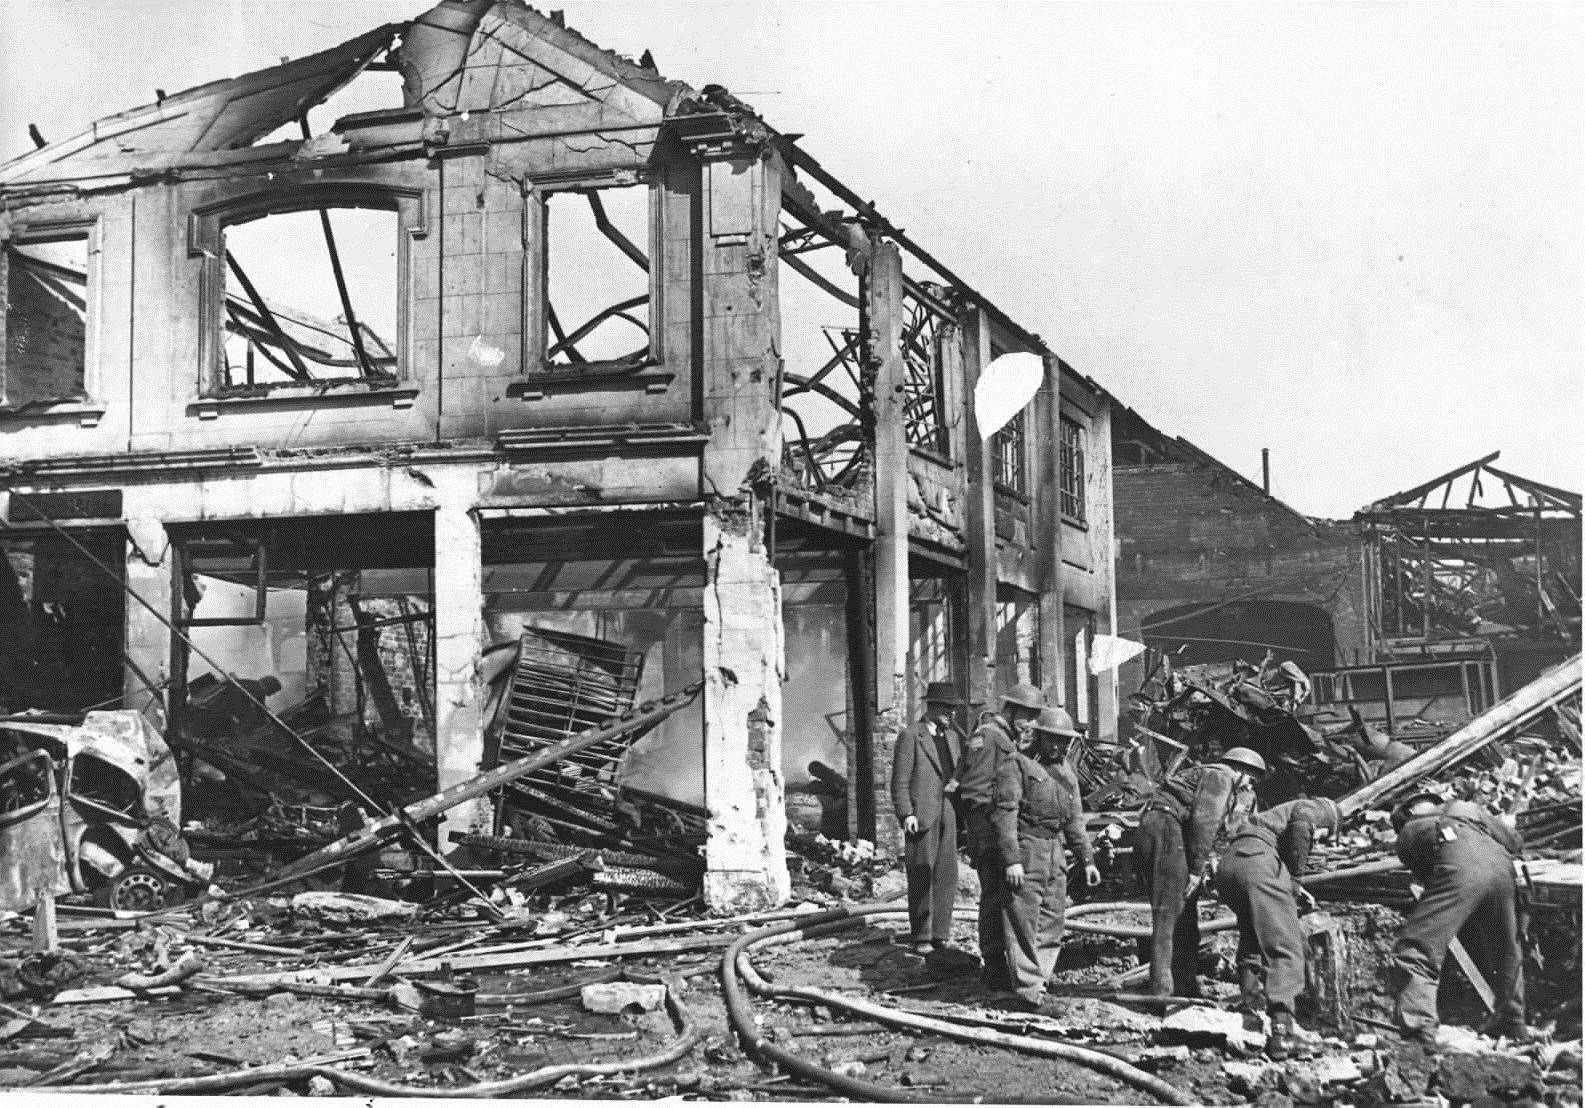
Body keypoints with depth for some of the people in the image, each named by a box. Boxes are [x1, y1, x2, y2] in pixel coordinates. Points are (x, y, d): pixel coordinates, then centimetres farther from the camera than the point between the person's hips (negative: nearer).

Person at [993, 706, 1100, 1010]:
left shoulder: (1067, 773, 18)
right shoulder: (1016, 765, -5)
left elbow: (1074, 820, 23)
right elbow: (1006, 814, -12)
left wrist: (1087, 859, 16)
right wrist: (1011, 859, -19)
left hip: (1056, 854, 7)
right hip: (1025, 851, -7)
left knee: (1052, 922, 8)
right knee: (1024, 921, -7)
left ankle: (1038, 982, 17)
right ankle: (1029, 989, -4)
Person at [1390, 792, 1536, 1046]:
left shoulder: (1408, 833, 30)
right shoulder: (1468, 810, 39)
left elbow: (1422, 874, 27)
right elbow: (1515, 841, 35)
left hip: (1459, 870, -4)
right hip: (1500, 865, 5)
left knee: (1413, 952, -5)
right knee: (1505, 954, 27)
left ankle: (1420, 1033, -20)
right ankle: (1512, 1025, 41)